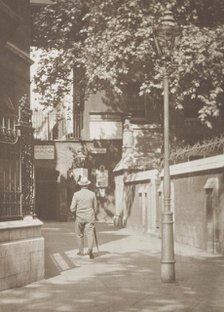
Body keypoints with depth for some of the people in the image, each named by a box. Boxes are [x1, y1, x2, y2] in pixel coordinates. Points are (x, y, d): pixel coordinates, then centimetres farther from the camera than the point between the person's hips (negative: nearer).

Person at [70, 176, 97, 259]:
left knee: (80, 235, 15)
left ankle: (81, 251, 25)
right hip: (90, 217, 0)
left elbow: (72, 208, -6)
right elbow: (95, 207, 7)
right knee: (90, 234, -6)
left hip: (79, 217, 0)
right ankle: (90, 249, -26)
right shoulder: (92, 194, -1)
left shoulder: (76, 194, -5)